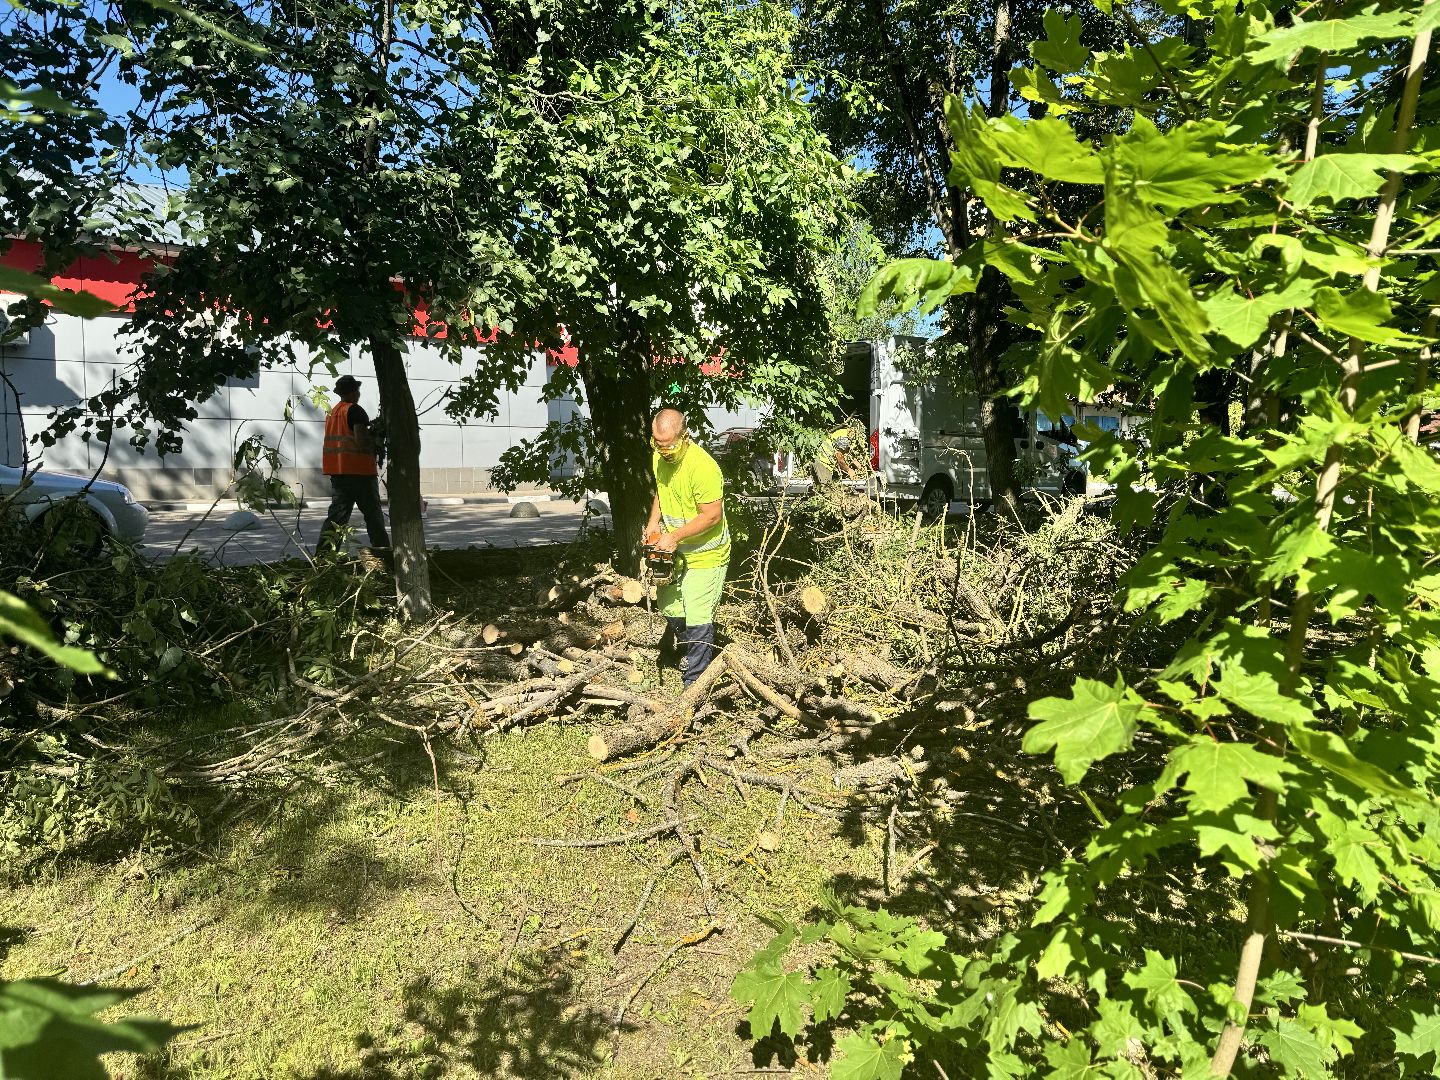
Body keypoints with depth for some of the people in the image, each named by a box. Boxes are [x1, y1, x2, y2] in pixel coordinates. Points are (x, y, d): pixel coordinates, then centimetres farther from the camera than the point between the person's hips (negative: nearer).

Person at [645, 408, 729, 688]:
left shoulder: (702, 466, -28)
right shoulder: (659, 457, -1)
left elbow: (712, 515, -25)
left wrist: (674, 536, -24)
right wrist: (654, 522, 0)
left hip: (705, 555, -8)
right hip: (674, 552, 8)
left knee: (697, 620, -6)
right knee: (671, 612, 19)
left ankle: (694, 683, 5)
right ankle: (689, 655, 42)